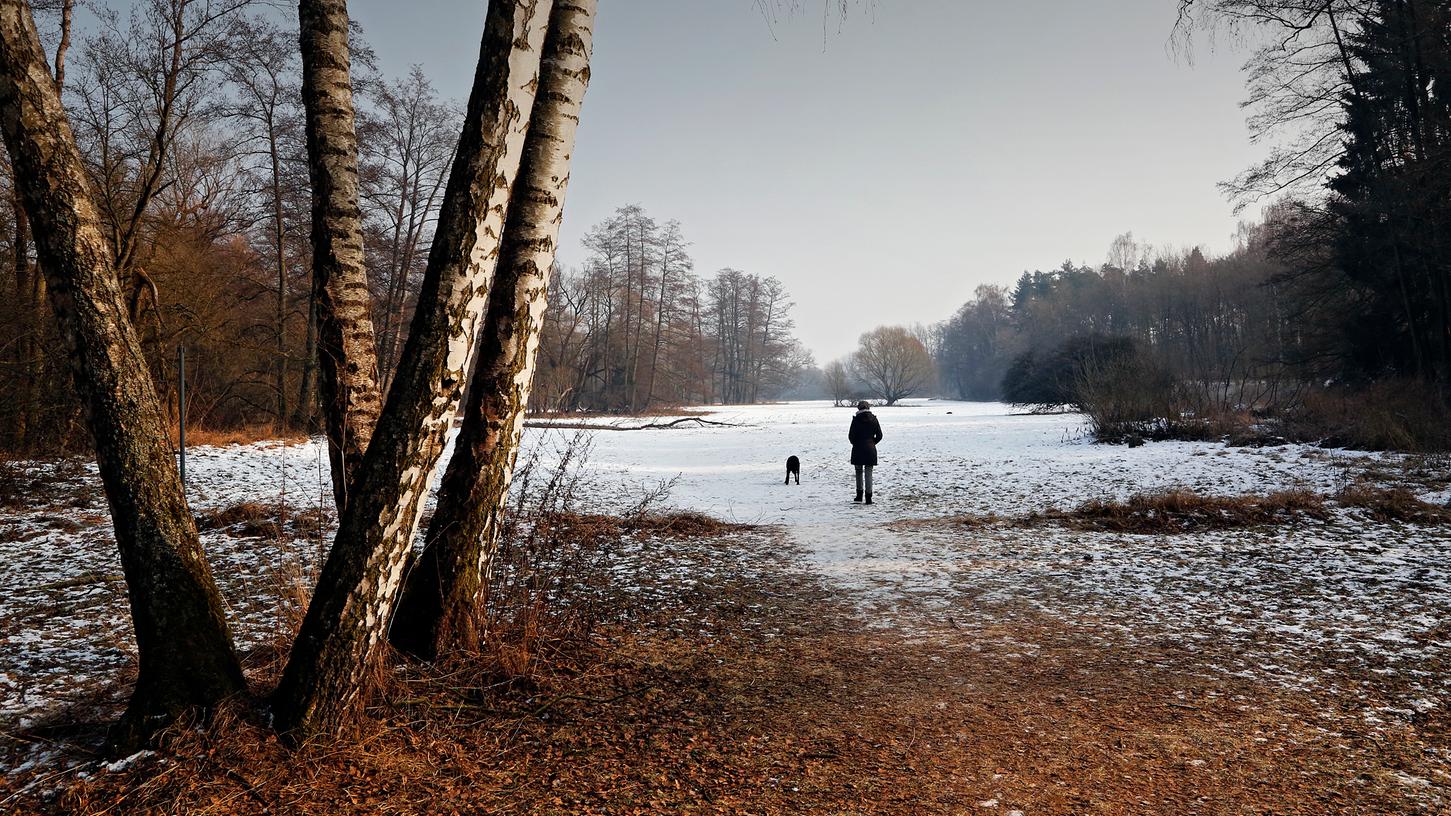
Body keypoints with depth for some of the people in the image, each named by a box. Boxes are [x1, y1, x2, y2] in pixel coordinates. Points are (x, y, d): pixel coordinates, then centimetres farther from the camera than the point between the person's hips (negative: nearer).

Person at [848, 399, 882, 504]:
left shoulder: (856, 419, -7)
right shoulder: (873, 419, 0)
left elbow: (851, 435, -6)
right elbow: (879, 435, 1)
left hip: (858, 449, -1)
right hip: (870, 449, 1)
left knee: (859, 472, 15)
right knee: (868, 473, 3)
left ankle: (859, 495, 20)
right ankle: (868, 497, -3)